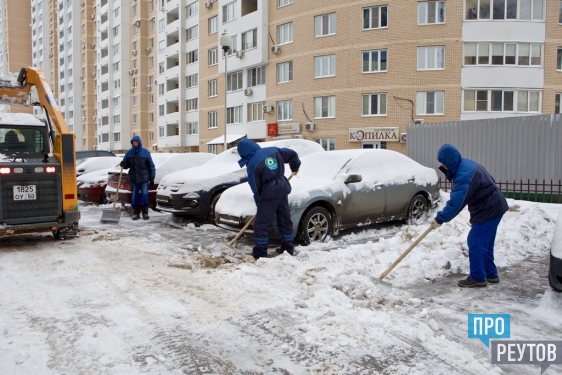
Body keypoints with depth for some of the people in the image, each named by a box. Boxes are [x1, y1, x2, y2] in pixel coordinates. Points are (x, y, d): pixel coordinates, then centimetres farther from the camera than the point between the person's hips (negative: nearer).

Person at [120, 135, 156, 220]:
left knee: (144, 194, -3)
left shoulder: (145, 152, 0)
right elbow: (126, 164, 11)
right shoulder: (129, 152, 6)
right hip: (133, 178, 2)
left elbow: (151, 165, 1)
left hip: (144, 178, -2)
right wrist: (123, 164, -14)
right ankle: (136, 213, 13)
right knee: (135, 195, 6)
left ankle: (145, 212, 7)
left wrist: (152, 177, -2)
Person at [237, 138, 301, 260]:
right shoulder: (273, 150, 7)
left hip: (269, 193, -7)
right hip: (283, 188, 7)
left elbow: (256, 188, -4)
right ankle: (288, 247, 25)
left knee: (262, 223, 2)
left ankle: (259, 253, 5)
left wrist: (259, 203, 10)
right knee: (285, 219, 16)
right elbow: (292, 154, 16)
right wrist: (295, 167, 32)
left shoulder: (252, 165, -10)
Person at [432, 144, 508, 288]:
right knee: (485, 243, 17)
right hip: (494, 206, 11)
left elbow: (456, 202, -29)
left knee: (476, 242, -5)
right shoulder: (465, 164, 6)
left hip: (488, 210, -11)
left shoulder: (464, 174, -27)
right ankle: (490, 274, 27)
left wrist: (440, 219, -23)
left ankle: (478, 277, 4)